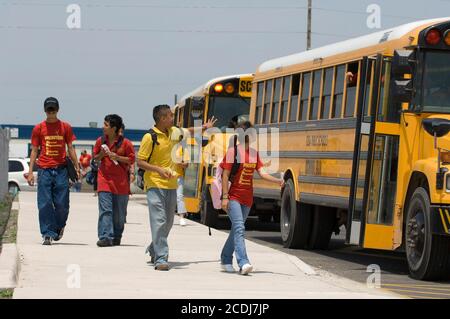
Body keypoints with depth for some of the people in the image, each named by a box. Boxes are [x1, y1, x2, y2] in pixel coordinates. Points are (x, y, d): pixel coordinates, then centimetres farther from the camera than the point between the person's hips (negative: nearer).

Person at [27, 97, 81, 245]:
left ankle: (59, 227, 25)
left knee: (62, 204, 0)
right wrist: (30, 172, 2)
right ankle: (47, 234, -2)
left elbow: (70, 149, 11)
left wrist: (77, 168, 5)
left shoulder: (65, 127, 7)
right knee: (45, 204, -5)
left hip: (61, 169, 0)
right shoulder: (38, 128, 6)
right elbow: (34, 150, 8)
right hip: (44, 170, 0)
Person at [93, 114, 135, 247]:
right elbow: (95, 157, 17)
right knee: (105, 210, -11)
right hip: (104, 179, 2)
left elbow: (131, 159, -2)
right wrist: (101, 155, -5)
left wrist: (117, 157, -15)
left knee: (119, 213, 7)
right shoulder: (100, 141, 6)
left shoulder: (125, 143, -5)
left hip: (120, 181, -2)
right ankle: (105, 237, -16)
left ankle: (116, 237, 21)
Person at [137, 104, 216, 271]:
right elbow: (140, 162, -13)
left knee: (168, 222, 12)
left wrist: (204, 127, 39)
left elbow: (187, 131, 33)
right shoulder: (149, 137, -13)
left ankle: (153, 249, 33)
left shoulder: (173, 132, 9)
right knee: (159, 221, -14)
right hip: (155, 185, -7)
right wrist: (159, 170, -24)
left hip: (171, 185, 7)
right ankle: (160, 259, -15)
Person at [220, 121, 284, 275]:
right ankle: (243, 263, -26)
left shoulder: (254, 153, 11)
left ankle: (226, 260, 26)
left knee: (236, 230, 13)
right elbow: (225, 175, -9)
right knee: (239, 228, -17)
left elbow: (262, 173, 5)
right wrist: (224, 197, -15)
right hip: (233, 197, -6)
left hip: (247, 199, 6)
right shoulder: (233, 151, -7)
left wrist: (277, 180, -12)